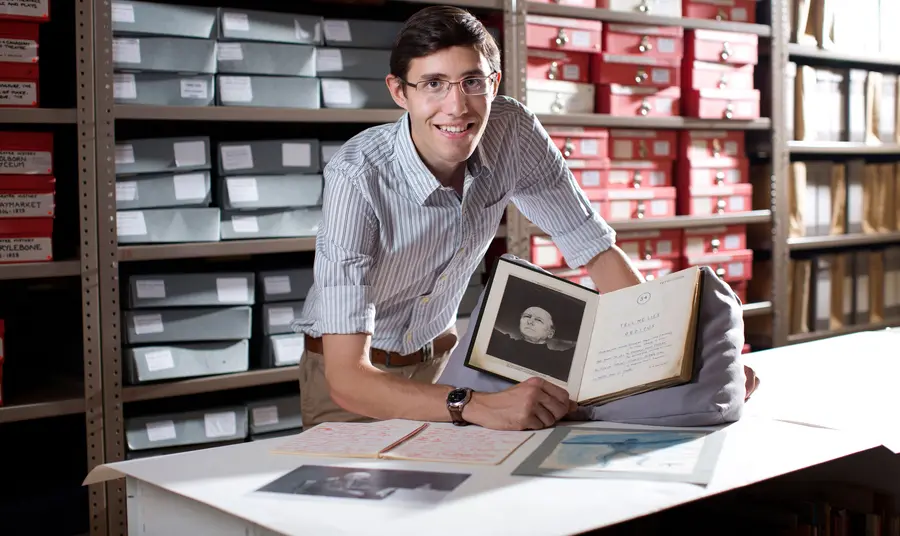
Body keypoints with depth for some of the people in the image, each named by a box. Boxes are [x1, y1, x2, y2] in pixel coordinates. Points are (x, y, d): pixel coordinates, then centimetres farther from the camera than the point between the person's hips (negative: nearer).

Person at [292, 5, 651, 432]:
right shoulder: (357, 177, -32)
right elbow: (347, 376, -37)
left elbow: (597, 251, -7)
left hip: (438, 357, 4)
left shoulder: (513, 131, -17)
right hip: (354, 379, -4)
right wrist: (475, 406, -51)